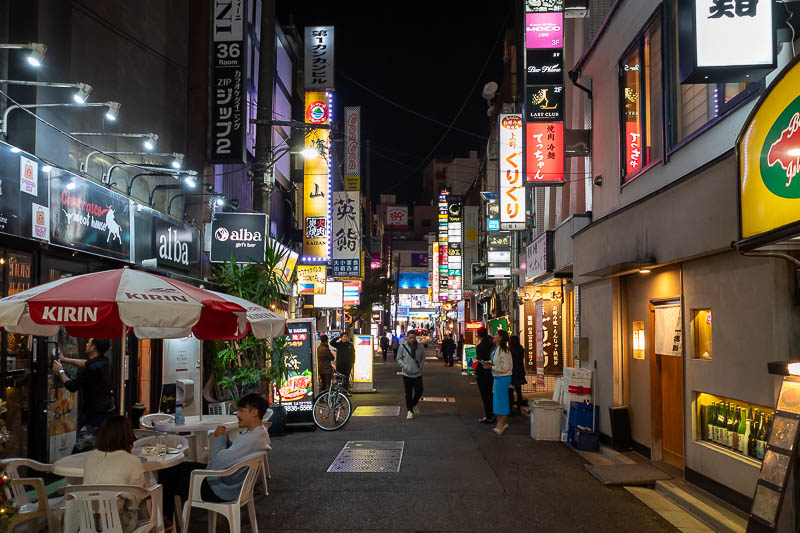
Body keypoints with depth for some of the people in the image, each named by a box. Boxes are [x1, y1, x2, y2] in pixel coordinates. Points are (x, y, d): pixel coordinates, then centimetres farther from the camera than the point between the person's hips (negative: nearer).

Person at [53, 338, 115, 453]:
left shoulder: (94, 369, -22)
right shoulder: (104, 361, 5)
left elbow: (72, 386, -10)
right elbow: (86, 363, 27)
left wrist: (60, 372, 7)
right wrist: (64, 359, 31)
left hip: (96, 416, -10)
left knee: (78, 452, -7)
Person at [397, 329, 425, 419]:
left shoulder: (420, 346, -1)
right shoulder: (403, 346, -6)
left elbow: (423, 358, 11)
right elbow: (399, 358, 2)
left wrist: (420, 366, -3)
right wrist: (403, 366, -13)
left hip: (417, 373, 1)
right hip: (407, 374, -1)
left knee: (419, 391, 1)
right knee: (408, 393, 5)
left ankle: (414, 404, 30)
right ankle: (410, 411, 17)